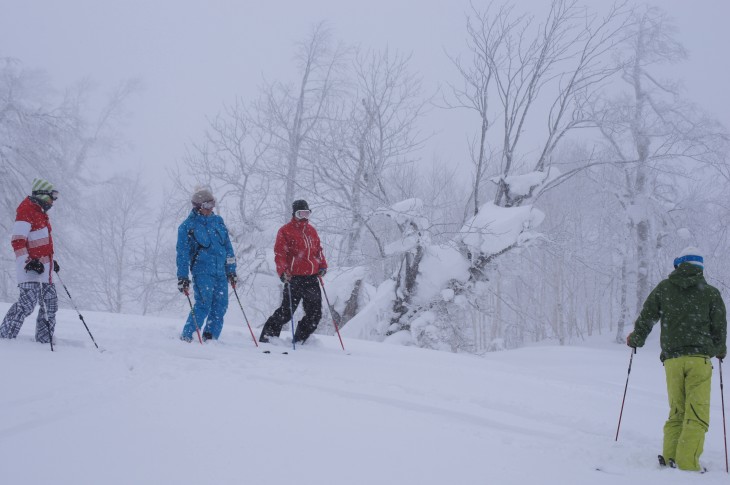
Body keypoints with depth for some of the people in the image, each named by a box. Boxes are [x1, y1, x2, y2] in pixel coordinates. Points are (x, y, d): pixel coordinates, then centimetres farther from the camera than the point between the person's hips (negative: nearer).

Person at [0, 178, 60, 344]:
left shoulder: (40, 212, 21)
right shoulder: (26, 210, -9)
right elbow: (18, 240, -18)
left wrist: (51, 260, 32)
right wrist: (28, 262, -26)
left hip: (44, 267, 10)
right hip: (31, 268, -10)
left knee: (51, 304, 10)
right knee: (28, 302, -17)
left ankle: (44, 340, 15)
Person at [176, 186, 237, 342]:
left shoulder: (218, 221, 13)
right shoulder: (187, 226, -1)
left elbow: (228, 246, 17)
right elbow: (182, 253, -1)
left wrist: (231, 270, 15)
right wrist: (182, 277, -5)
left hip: (220, 272, 5)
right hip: (202, 271, -5)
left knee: (220, 306, 1)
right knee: (204, 305, -16)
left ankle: (211, 338, 11)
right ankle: (186, 337, -6)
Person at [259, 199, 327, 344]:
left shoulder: (311, 230, 18)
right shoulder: (285, 231, -2)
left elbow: (318, 249, 25)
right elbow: (279, 253, -8)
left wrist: (322, 265, 10)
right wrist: (283, 271, -20)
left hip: (312, 278, 6)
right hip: (294, 278, -6)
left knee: (315, 313, 5)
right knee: (287, 311, -6)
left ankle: (300, 340, 17)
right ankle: (268, 335, 8)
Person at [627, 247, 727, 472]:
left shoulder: (663, 288, 10)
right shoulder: (711, 293, 6)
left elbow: (646, 318, 10)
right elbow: (720, 326, 7)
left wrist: (635, 339, 29)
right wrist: (720, 350, 27)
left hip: (672, 358, 2)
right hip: (700, 358, -2)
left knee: (676, 411, 13)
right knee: (697, 414, -3)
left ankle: (670, 457, 4)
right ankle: (686, 464, -12)